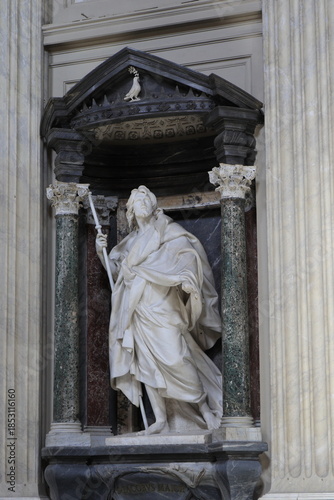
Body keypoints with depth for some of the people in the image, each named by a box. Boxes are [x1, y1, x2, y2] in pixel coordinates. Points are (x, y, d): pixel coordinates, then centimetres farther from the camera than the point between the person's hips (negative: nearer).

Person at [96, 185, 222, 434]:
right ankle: (161, 420, 1)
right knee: (146, 363, 0)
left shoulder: (169, 232, 7)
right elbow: (116, 270, 23)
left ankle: (203, 406, 0)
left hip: (162, 308, -5)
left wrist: (186, 277, -24)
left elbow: (188, 254, -4)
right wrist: (102, 251, 7)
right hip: (138, 310, 5)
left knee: (174, 357, -15)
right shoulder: (132, 241, 22)